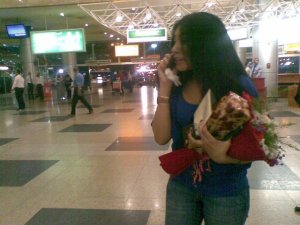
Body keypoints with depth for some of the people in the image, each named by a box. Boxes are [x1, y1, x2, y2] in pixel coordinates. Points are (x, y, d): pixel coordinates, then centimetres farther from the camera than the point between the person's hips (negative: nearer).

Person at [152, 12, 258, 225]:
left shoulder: (238, 86, -16)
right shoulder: (178, 86, -5)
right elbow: (161, 137, -12)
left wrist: (222, 157, -31)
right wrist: (165, 87, -16)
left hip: (226, 192, -3)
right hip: (181, 185, 3)